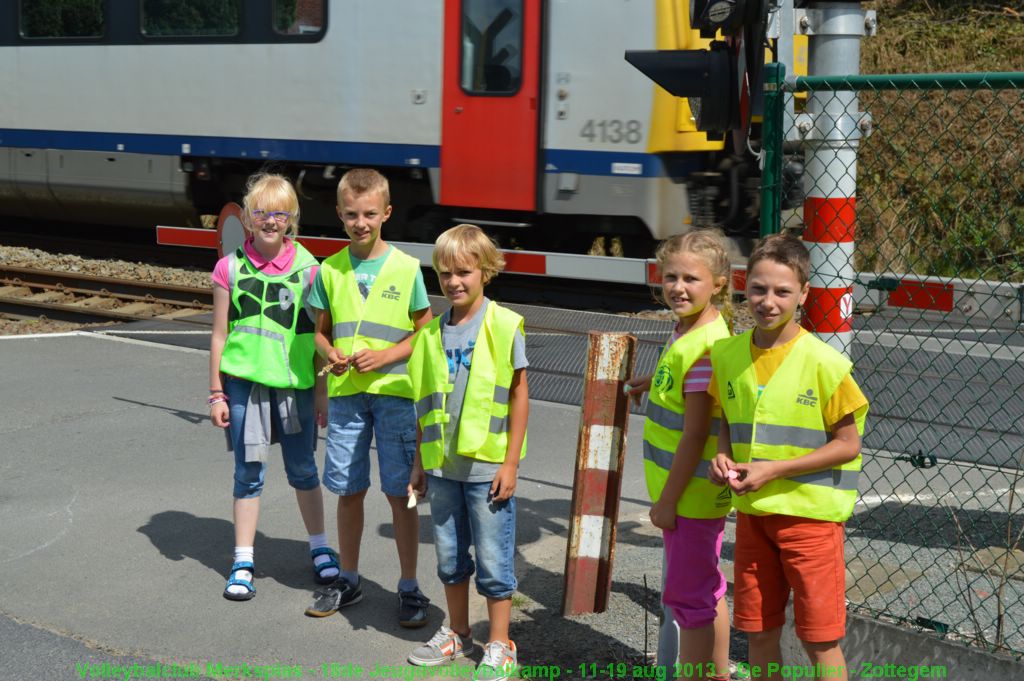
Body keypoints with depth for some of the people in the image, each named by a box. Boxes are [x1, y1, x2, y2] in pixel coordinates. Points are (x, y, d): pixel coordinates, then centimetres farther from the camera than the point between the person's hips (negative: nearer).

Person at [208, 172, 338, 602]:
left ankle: (319, 548, 31)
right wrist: (217, 394, 2)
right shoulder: (231, 269, -2)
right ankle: (243, 563, 17)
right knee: (248, 474, 6)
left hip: (295, 384, 0)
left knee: (303, 471, 12)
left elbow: (319, 337, 2)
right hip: (244, 383, 0)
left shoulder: (307, 269, -2)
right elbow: (220, 335, 3)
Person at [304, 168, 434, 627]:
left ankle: (410, 588, 12)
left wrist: (385, 356, -13)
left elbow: (425, 333, 1)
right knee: (348, 491, 10)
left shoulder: (406, 268, -3)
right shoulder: (330, 270, 5)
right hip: (345, 393, 3)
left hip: (395, 391, -3)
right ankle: (348, 580, 26)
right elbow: (321, 331, 13)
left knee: (400, 494, 1)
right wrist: (331, 354, -8)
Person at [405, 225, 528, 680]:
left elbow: (519, 395, -7)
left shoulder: (503, 326, -8)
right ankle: (457, 634, 32)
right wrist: (420, 463, 11)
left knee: (493, 559, 4)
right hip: (443, 465, 5)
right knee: (449, 555, 16)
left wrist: (511, 462, -10)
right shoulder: (433, 333, 5)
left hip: (488, 466, -5)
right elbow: (426, 404, 11)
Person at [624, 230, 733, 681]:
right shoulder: (690, 328, 5)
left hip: (693, 493, -10)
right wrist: (655, 384, 19)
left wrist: (667, 500, -18)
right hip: (685, 488, 10)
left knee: (687, 596, 0)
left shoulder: (703, 347, -24)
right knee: (707, 590, 21)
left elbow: (694, 435, -23)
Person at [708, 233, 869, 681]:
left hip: (810, 514, -5)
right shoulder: (728, 355, 1)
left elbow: (848, 444, -11)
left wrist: (773, 469, -18)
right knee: (758, 632, 14)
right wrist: (723, 456, -6)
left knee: (820, 639, 3)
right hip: (752, 512, 5)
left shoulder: (823, 363, -15)